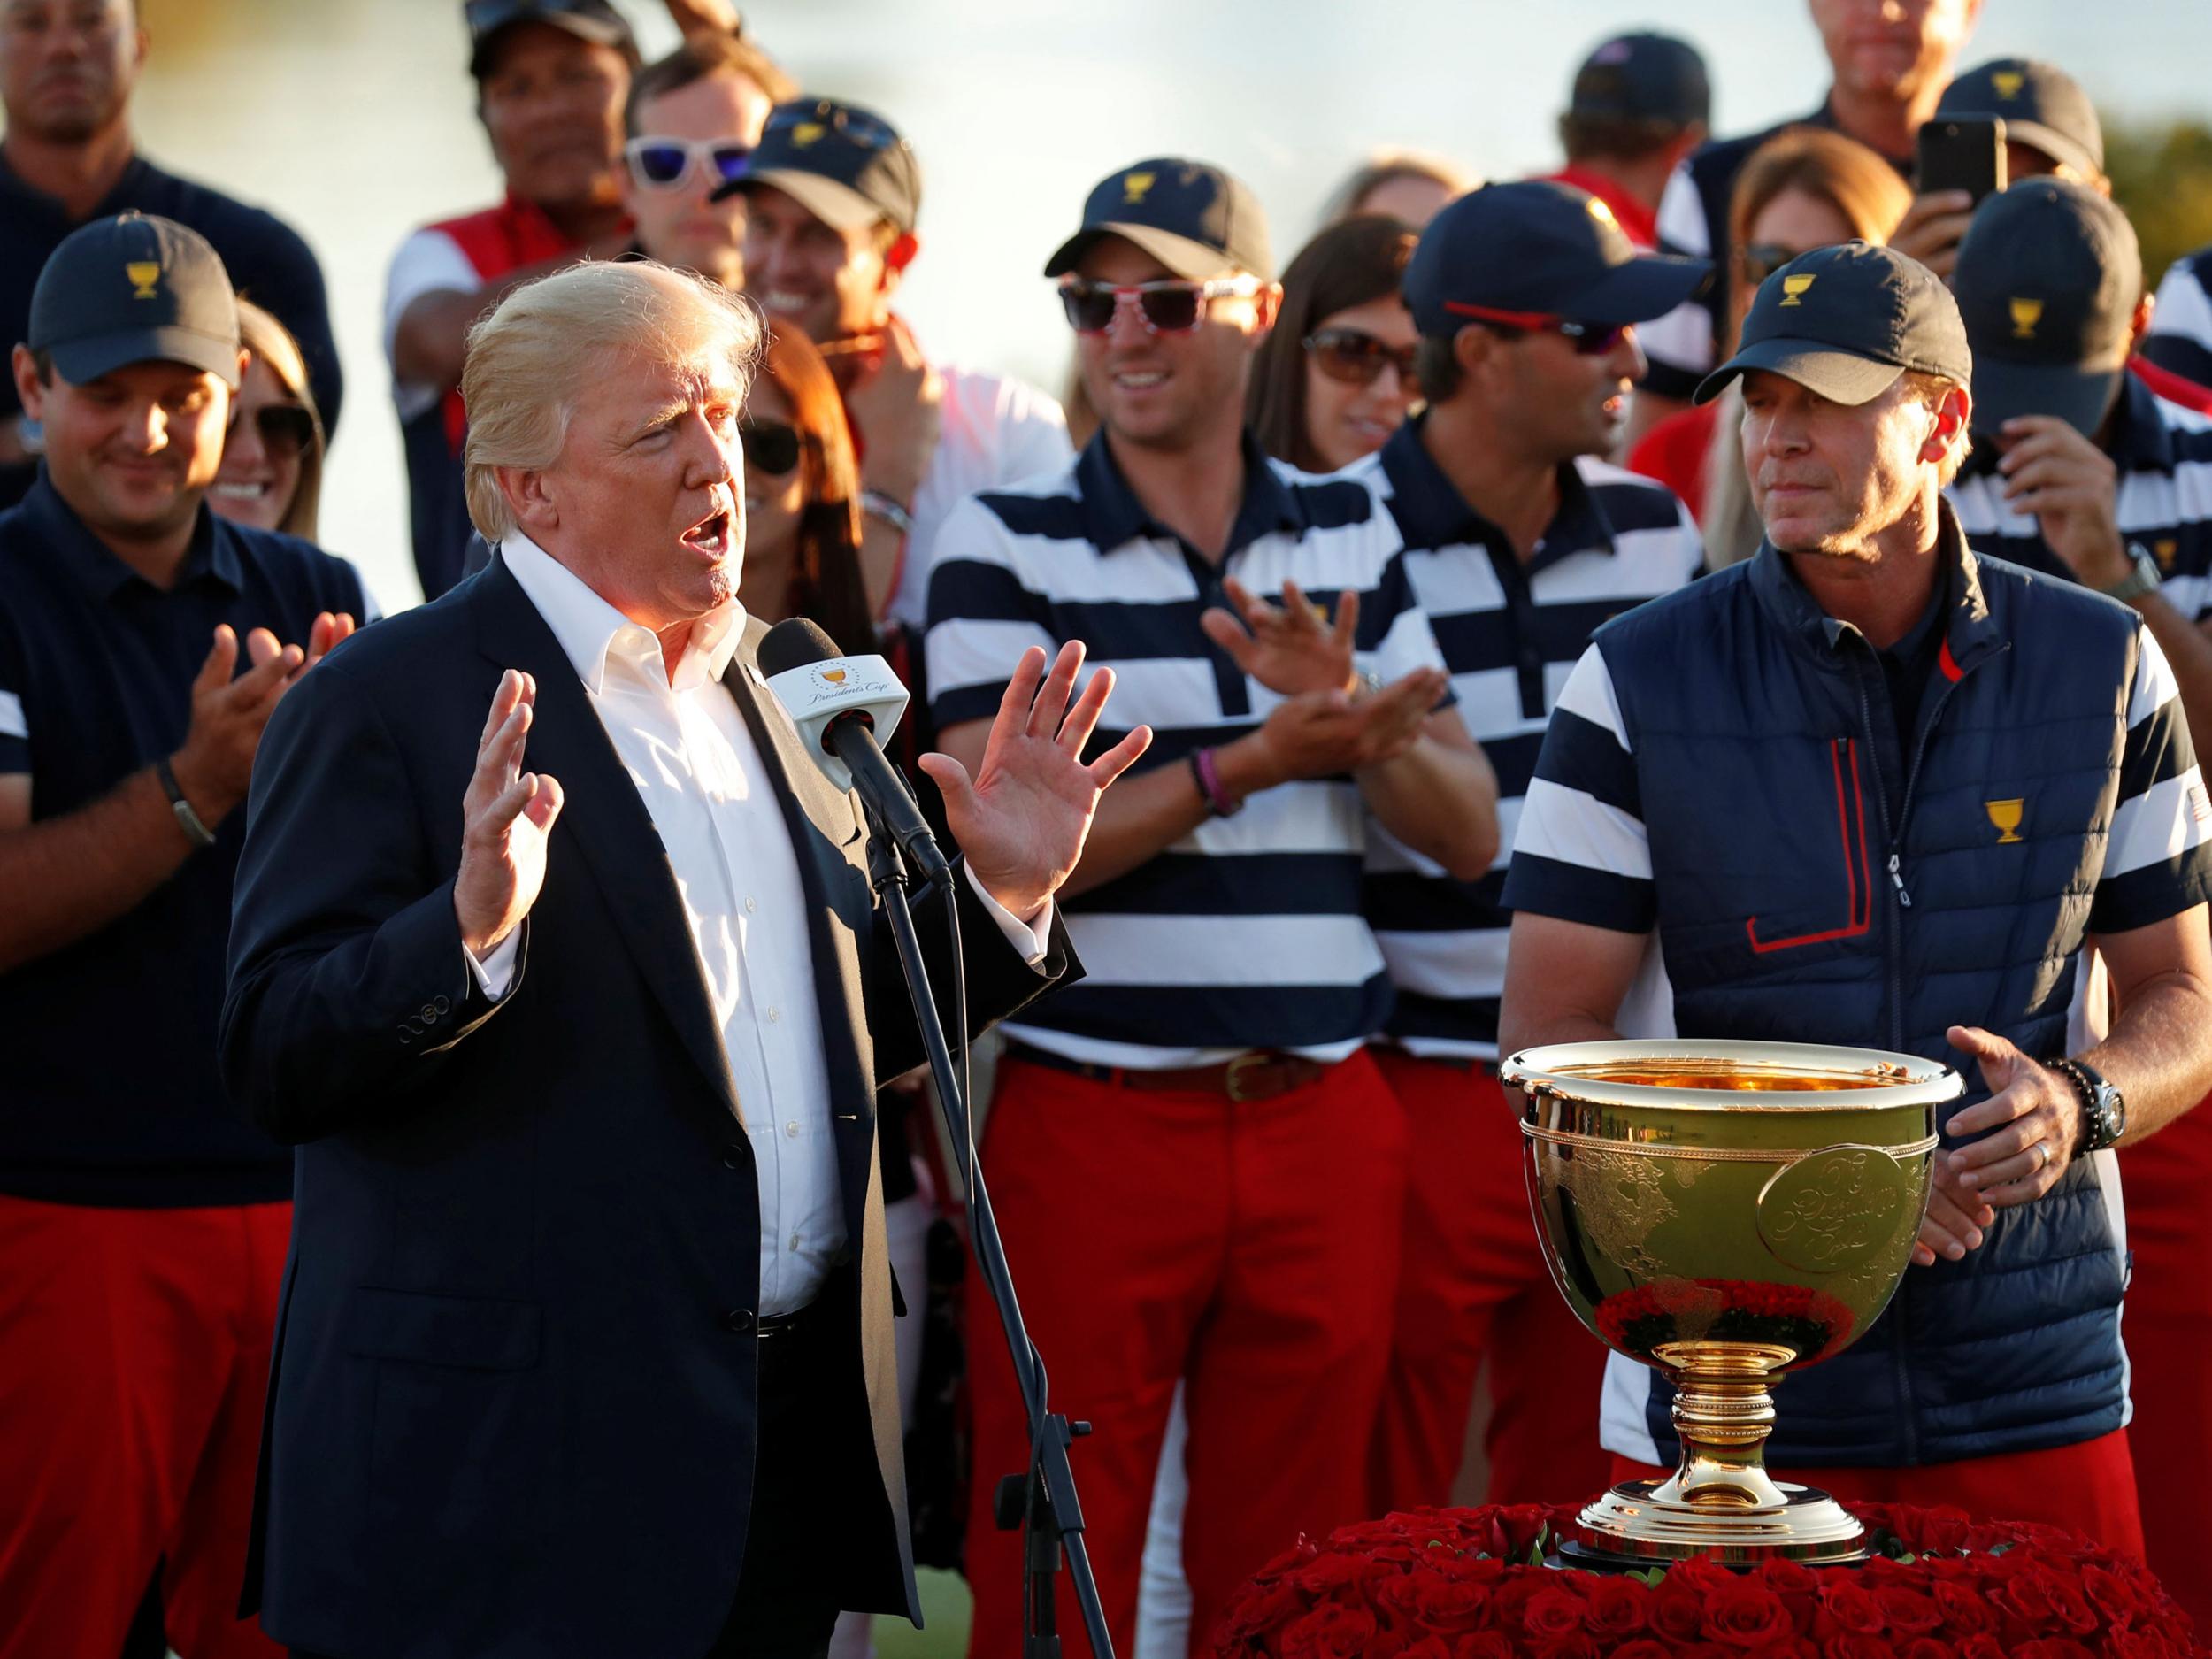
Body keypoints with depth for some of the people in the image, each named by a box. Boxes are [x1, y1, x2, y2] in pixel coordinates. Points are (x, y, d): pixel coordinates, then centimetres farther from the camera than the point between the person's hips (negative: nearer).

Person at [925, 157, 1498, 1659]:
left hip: (1324, 1125, 3)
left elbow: (1469, 834, 8)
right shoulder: (1009, 550, -1)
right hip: (1091, 1123, -3)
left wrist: (1353, 716, -12)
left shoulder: (1350, 539, 10)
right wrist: (1256, 760, -19)